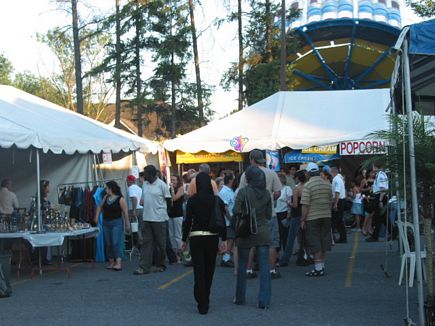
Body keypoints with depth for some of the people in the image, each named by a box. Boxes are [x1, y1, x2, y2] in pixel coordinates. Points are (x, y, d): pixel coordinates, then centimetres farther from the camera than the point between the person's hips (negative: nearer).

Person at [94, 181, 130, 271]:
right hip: (106, 223, 6)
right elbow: (100, 207, 22)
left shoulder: (120, 199, -10)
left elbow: (125, 212, -10)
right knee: (108, 243, 7)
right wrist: (96, 217, 11)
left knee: (116, 242, -14)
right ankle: (111, 262, 15)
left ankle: (118, 263, -18)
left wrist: (127, 225, -10)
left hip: (116, 222, -6)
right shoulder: (106, 197, 7)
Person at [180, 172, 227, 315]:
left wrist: (184, 240, 3)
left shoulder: (192, 200, -6)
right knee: (209, 269, 16)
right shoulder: (217, 200, -2)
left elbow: (188, 221, -5)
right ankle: (205, 300, 30)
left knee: (199, 270, 1)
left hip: (196, 237, -2)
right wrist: (224, 239, 7)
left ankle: (202, 304, -6)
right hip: (213, 237, 2)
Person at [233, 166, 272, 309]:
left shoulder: (243, 192, -9)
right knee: (264, 266, 2)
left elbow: (236, 211, -13)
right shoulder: (266, 193, 1)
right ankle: (264, 301, -1)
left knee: (242, 266, 11)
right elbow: (269, 215, 7)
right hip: (263, 232, 2)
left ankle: (240, 298, 19)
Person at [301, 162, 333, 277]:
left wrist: (303, 219, -8)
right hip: (326, 216, 6)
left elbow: (305, 205, -15)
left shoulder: (308, 186, -12)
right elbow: (330, 201, 12)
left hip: (313, 217, -6)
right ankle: (322, 266, 18)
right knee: (324, 241, 11)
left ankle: (318, 268, -2)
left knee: (315, 243, -2)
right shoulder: (328, 184, 6)